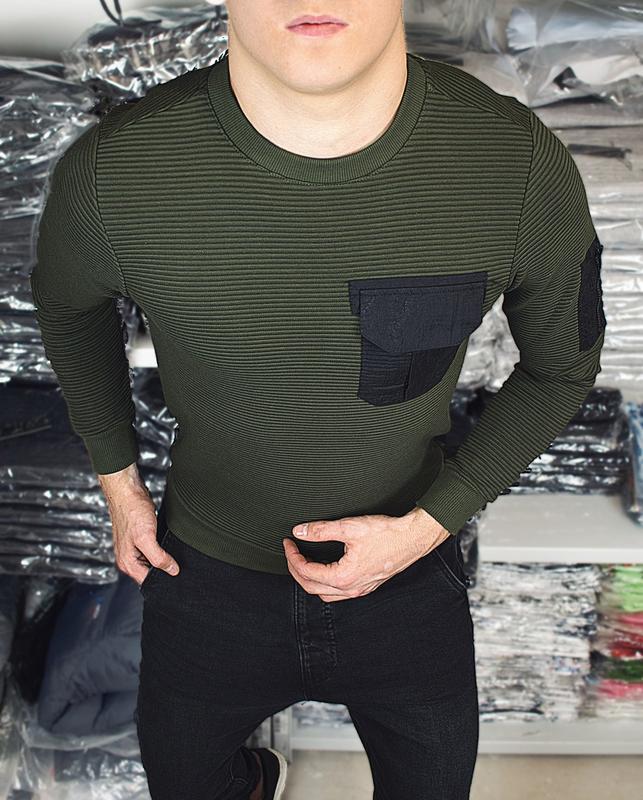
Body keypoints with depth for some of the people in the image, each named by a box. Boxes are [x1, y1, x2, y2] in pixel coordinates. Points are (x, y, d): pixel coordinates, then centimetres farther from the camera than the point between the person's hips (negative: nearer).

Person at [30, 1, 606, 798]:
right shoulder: (112, 173, -25)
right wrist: (117, 481, 2)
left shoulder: (522, 165, -25)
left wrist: (426, 525, -14)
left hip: (409, 567, 0)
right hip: (208, 576, 1)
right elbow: (66, 302, 0)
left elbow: (563, 365, -6)